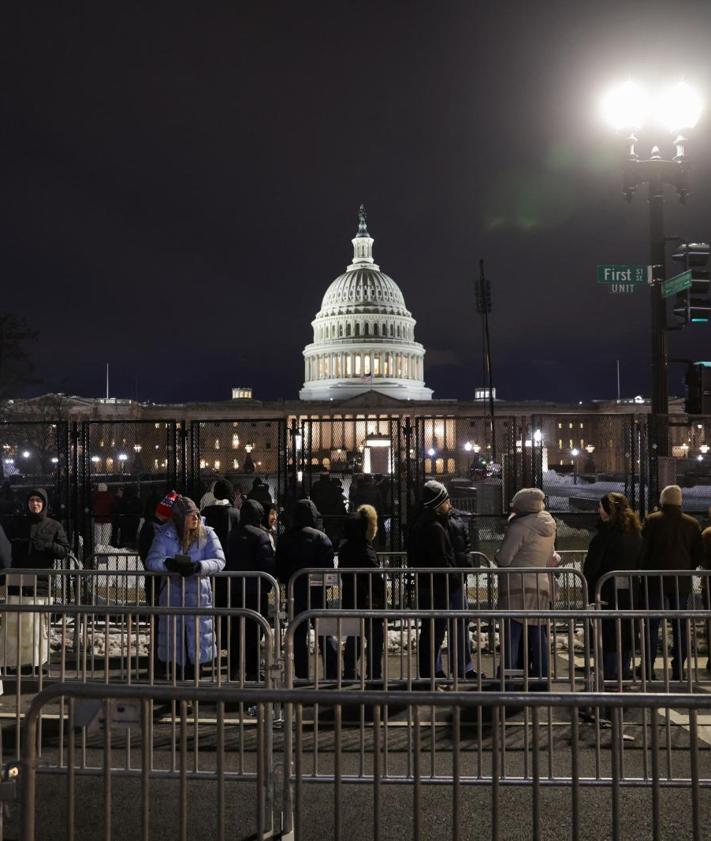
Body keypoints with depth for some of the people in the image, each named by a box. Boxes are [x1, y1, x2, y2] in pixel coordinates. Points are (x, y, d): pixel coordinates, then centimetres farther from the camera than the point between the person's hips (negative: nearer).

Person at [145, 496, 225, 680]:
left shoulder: (207, 534, -1)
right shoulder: (165, 535, -1)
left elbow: (219, 560, -11)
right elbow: (152, 560, -11)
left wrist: (197, 566, -28)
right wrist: (170, 564, -31)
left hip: (199, 596, 0)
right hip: (172, 594, 0)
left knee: (197, 643, 4)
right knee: (173, 644, 4)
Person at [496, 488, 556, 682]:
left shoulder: (520, 526, -12)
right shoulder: (549, 526, 11)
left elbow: (504, 559, -12)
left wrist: (497, 555, 8)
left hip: (517, 587, -7)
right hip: (542, 586, 7)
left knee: (512, 635, -3)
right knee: (538, 635, 12)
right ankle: (541, 674, 15)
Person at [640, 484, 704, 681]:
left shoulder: (652, 521, -6)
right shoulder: (692, 524, 3)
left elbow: (643, 550, -7)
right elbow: (699, 555, 6)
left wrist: (644, 573, 4)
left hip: (656, 581, -2)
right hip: (682, 582, 3)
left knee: (652, 624, 2)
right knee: (680, 626, 9)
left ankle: (648, 669, -1)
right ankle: (678, 670, 10)